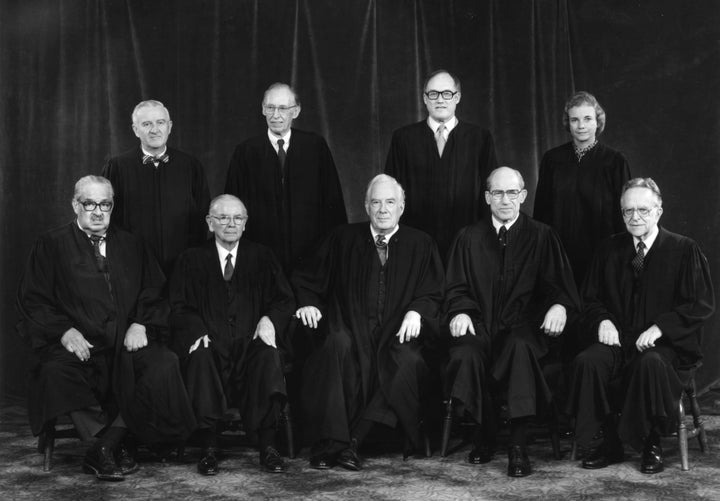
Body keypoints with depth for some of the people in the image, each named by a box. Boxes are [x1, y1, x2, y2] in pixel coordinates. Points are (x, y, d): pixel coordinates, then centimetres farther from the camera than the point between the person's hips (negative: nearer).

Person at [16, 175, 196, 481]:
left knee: (164, 365, -27)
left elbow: (154, 293, 15)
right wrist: (65, 331, -14)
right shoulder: (52, 246, 10)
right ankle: (113, 446, -23)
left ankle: (105, 446, -18)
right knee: (56, 372, -35)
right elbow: (33, 300, 2)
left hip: (126, 343, 3)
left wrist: (141, 324, -5)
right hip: (77, 344, -2)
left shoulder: (130, 245, 19)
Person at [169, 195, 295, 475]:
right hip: (211, 343, 0)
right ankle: (208, 448, -28)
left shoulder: (262, 257, 18)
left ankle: (267, 446, -27)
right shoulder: (191, 260, 15)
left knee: (268, 357, -32)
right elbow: (178, 307, 6)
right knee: (200, 357, -34)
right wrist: (197, 330, -16)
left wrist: (270, 319, -12)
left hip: (251, 342, 1)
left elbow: (285, 301, 11)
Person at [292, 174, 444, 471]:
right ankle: (329, 443, -35)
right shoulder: (342, 240, 15)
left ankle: (351, 439, -30)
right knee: (337, 345, -35)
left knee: (407, 359, -34)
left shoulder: (421, 245, 14)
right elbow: (308, 280, 16)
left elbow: (432, 294, 10)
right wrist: (308, 302, -5)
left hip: (396, 333, 0)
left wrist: (416, 311, -11)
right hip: (350, 329, 0)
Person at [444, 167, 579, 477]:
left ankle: (518, 445, -28)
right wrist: (460, 311, -9)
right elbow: (456, 288, 13)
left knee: (521, 347, -37)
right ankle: (483, 435, -7)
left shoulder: (541, 236, 12)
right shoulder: (468, 238, 16)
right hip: (480, 323, 2)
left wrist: (559, 305, -17)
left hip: (523, 324, -1)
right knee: (465, 354, -32)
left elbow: (558, 284, 6)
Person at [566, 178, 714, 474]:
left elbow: (701, 304, -5)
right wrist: (603, 320, -5)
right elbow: (591, 298, 17)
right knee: (588, 361, -28)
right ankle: (606, 445, -12)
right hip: (619, 338, 4)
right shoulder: (609, 250, 11)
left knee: (651, 363, -38)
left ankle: (651, 446, -16)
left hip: (667, 343, -3)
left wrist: (660, 328, -16)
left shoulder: (684, 250, 0)